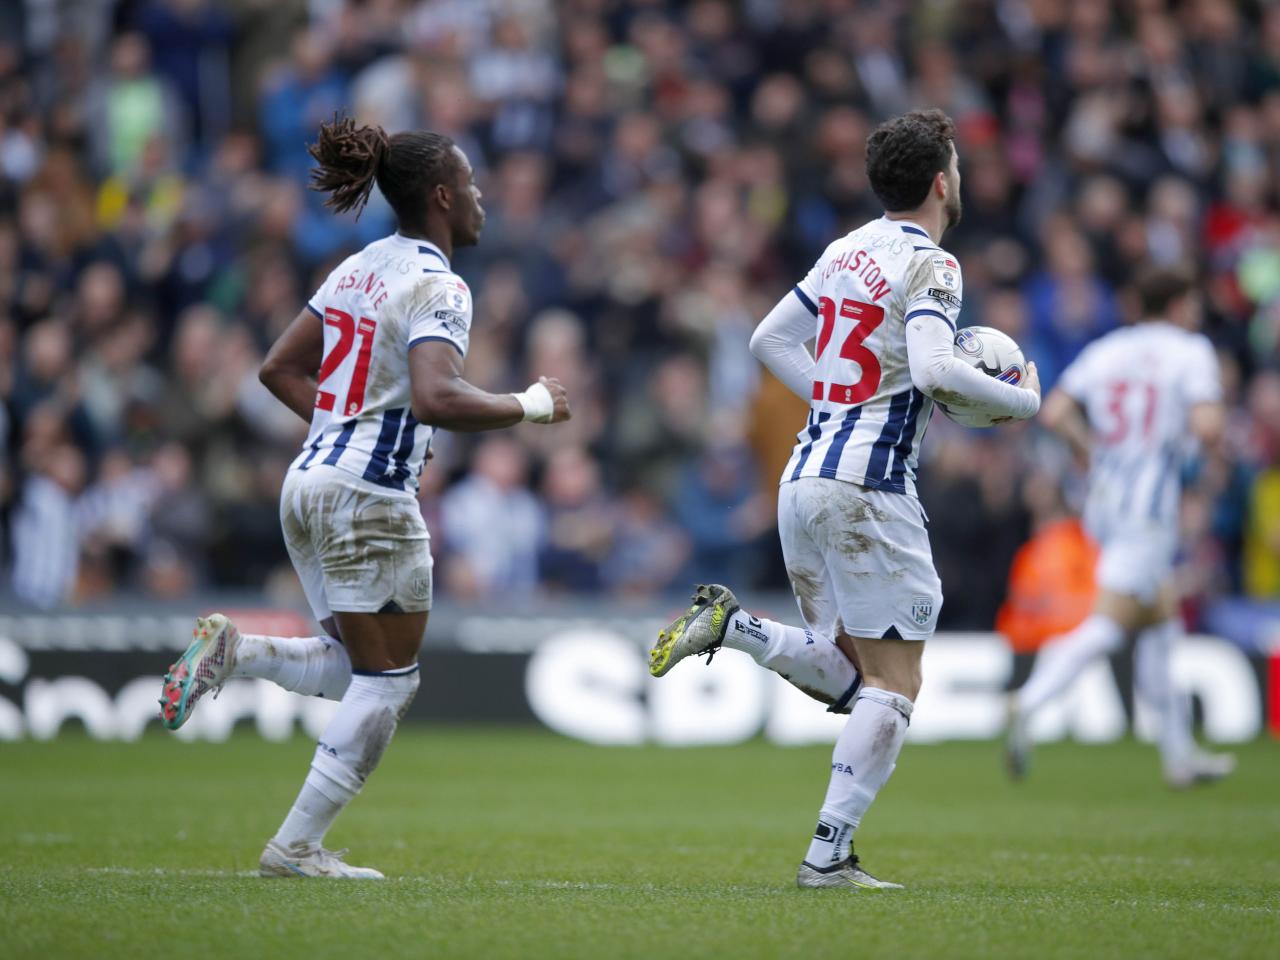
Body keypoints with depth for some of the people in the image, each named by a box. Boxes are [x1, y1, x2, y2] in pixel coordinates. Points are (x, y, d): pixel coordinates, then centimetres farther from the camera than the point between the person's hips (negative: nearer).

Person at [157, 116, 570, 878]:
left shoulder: (360, 268, 13)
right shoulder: (437, 285, -13)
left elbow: (280, 368, 18)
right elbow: (435, 399, -27)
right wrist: (531, 406, -14)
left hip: (312, 482, 9)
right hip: (371, 497, -9)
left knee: (359, 673, 17)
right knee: (388, 685, 2)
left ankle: (233, 650, -1)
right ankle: (297, 847, 1)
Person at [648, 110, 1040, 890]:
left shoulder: (848, 249, 14)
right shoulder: (930, 264, -10)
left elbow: (769, 339, 21)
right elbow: (933, 369, -25)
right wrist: (1020, 401, -10)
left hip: (805, 478, 8)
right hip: (869, 488, -8)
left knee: (846, 674, 17)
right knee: (894, 687, -2)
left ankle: (728, 624, -3)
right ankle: (829, 854, -7)